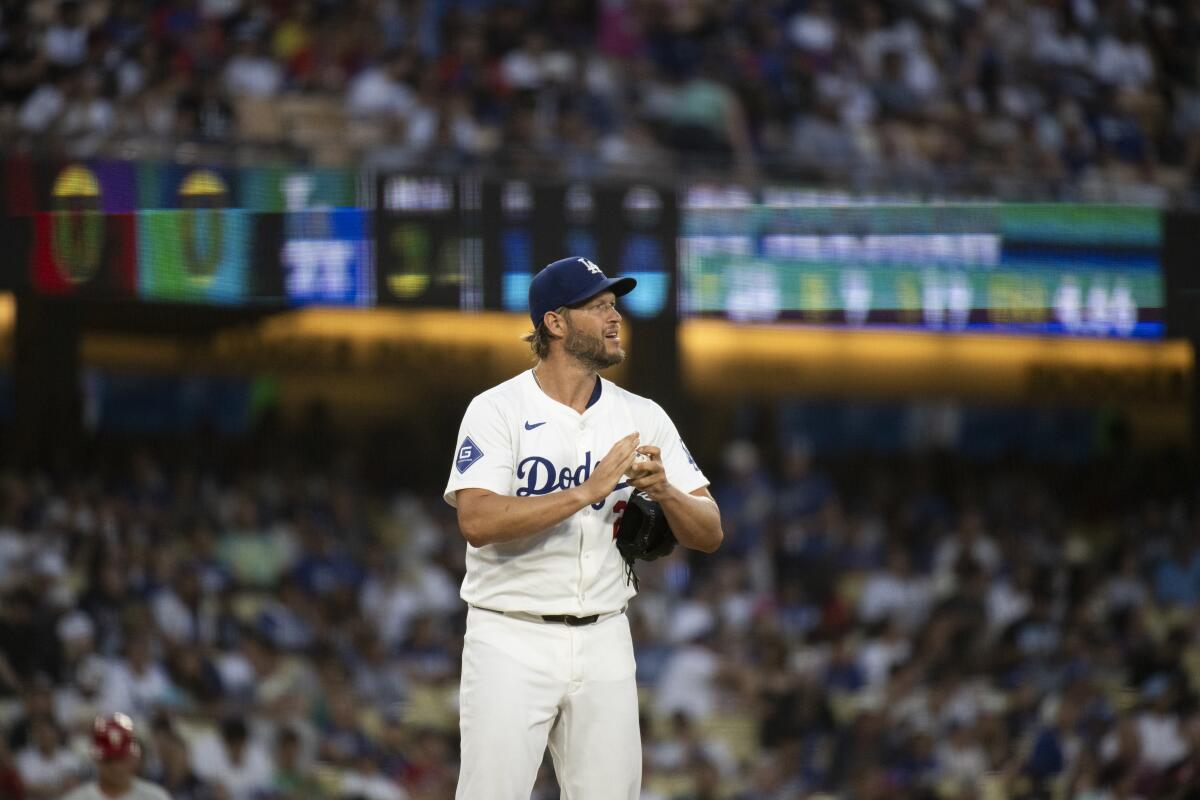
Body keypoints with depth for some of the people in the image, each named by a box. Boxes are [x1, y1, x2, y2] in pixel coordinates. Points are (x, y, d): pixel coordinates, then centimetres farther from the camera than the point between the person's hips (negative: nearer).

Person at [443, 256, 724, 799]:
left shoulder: (642, 417, 6)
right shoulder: (498, 410, -7)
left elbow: (709, 534, 4)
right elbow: (478, 522, -21)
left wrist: (665, 493, -17)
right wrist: (588, 491, -24)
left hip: (604, 644, 4)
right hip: (512, 642, -4)